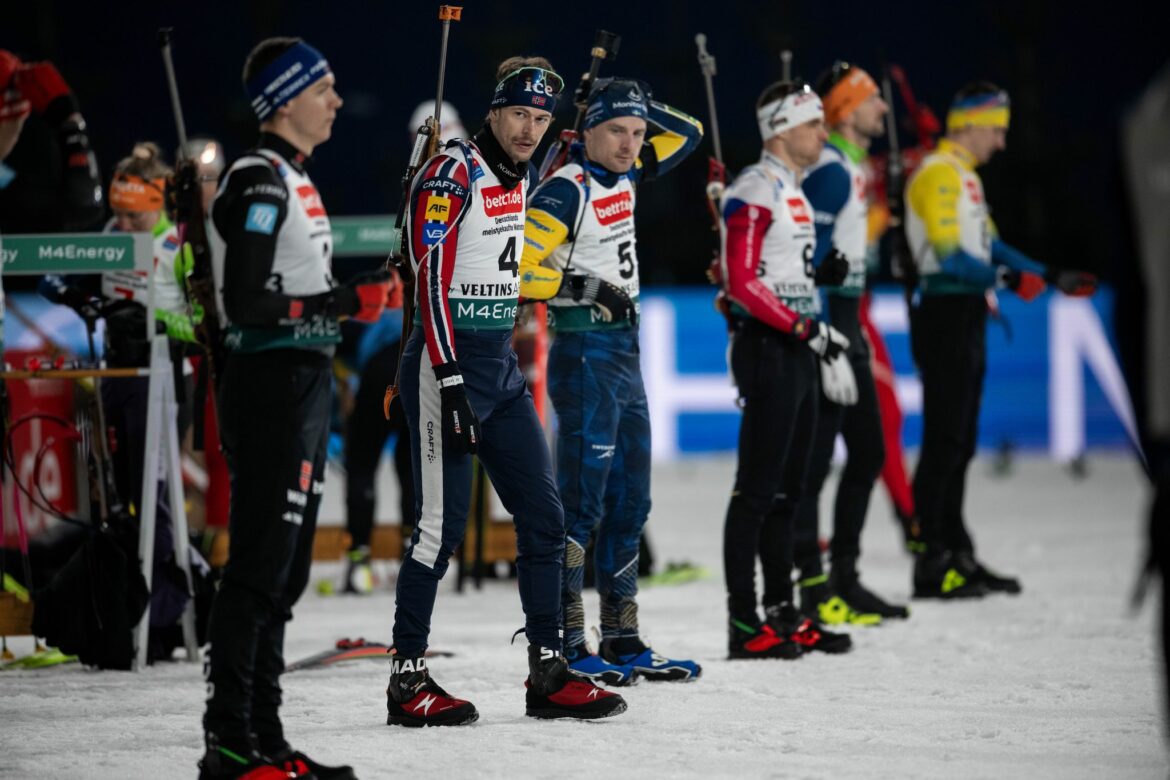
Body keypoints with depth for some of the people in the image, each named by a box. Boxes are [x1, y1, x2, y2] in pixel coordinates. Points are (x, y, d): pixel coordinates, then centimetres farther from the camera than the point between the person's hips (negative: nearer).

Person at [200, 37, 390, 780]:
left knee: (287, 571, 12)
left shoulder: (295, 180, 18)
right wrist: (346, 302, -18)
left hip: (304, 386, 10)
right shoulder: (259, 182, -13)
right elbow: (246, 302, -20)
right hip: (270, 389, -10)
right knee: (261, 566, -10)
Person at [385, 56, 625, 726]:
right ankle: (409, 682, 0)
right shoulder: (452, 174, -13)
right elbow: (432, 280, -18)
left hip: (502, 367, 9)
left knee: (544, 516, 6)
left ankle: (549, 674, 12)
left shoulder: (520, 179, 12)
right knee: (444, 524, -8)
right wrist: (452, 386, -23)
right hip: (448, 364, -9)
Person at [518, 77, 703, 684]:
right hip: (585, 354, -9)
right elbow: (515, 269, -20)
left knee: (630, 502, 11)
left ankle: (623, 640, 17)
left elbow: (687, 135, 23)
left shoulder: (623, 177, 11)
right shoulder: (566, 190, -13)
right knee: (582, 502, -10)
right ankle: (565, 645, -9)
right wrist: (586, 287, -19)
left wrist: (642, 105, 7)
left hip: (625, 353, 9)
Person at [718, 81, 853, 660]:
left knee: (787, 489, 13)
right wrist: (805, 328, -21)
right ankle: (743, 624, -7)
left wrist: (821, 273, 5)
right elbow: (741, 282, -19)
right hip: (767, 350, -10)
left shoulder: (793, 192, 19)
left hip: (797, 352, 10)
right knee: (757, 490, -8)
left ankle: (782, 613, 19)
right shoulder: (755, 191, -13)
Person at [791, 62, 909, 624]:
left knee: (868, 452, 14)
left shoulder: (852, 167, 16)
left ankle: (845, 578, 21)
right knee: (813, 460, -6)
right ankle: (813, 591, -4)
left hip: (846, 324, 11)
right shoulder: (829, 170, -15)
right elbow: (810, 260, -21)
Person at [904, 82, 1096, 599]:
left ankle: (956, 555, 19)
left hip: (967, 316, 10)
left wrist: (1051, 278, 18)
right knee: (944, 440, -10)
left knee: (960, 440, 13)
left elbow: (989, 244, 23)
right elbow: (948, 255, -21)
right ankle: (930, 565, -8)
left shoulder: (964, 176, 19)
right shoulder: (938, 174, -13)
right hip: (944, 316, -10)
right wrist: (1009, 280, -23)